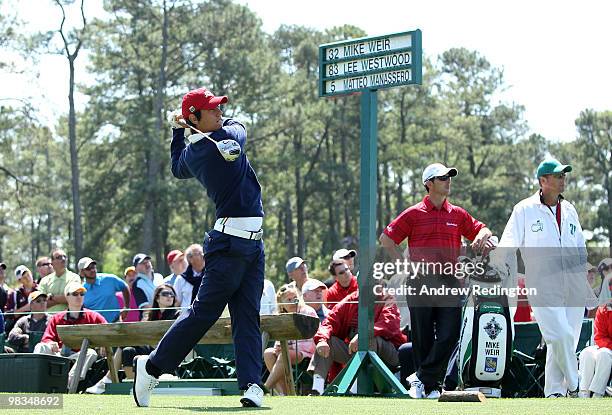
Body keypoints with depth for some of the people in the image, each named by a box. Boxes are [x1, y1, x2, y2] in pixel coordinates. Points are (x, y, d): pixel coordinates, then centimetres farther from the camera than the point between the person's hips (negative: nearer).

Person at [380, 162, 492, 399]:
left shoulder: (457, 214, 13)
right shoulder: (414, 214, 3)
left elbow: (482, 229, 22)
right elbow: (386, 238, 4)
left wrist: (481, 236, -1)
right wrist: (404, 264, -3)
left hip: (449, 281, 3)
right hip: (421, 281, -3)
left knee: (449, 335, -10)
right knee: (422, 337, 1)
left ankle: (422, 378, -1)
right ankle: (430, 386, 10)